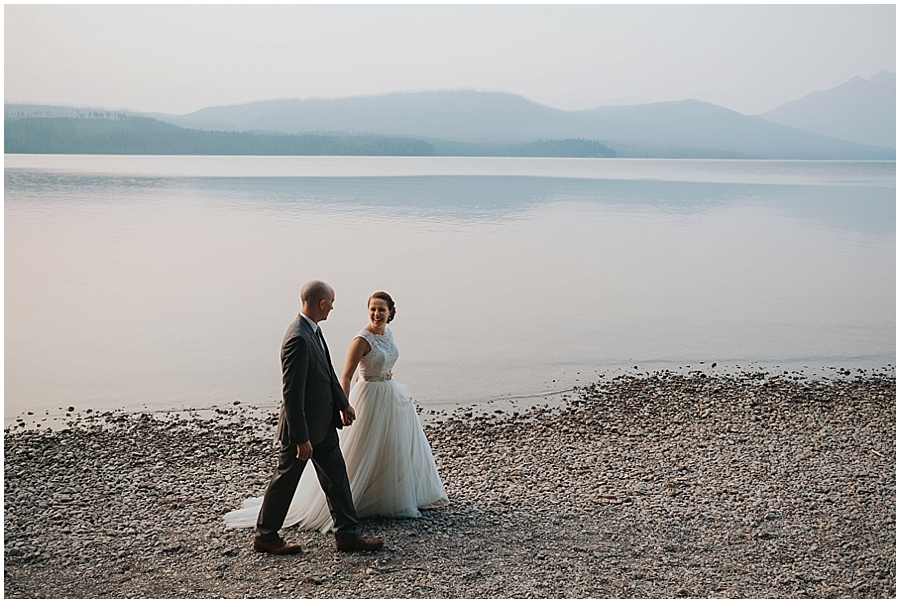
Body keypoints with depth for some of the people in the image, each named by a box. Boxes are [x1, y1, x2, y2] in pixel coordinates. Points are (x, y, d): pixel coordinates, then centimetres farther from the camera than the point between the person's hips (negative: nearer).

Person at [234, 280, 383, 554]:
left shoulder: (313, 330, 3)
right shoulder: (298, 339, -28)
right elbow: (292, 393, -27)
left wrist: (343, 404, 20)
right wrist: (301, 438, -25)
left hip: (323, 424, 9)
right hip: (303, 425, -9)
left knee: (337, 476, 13)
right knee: (286, 480, 7)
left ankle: (347, 534, 21)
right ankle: (265, 536, 24)